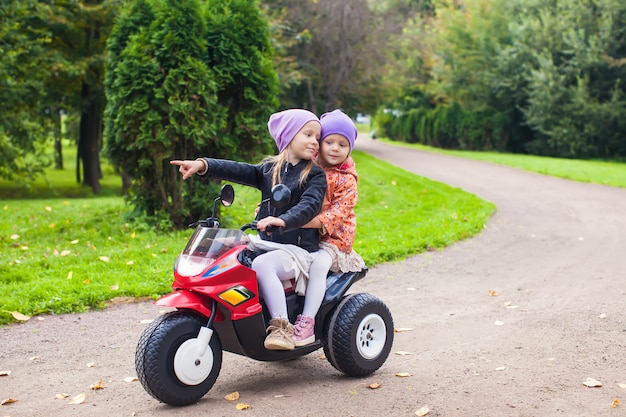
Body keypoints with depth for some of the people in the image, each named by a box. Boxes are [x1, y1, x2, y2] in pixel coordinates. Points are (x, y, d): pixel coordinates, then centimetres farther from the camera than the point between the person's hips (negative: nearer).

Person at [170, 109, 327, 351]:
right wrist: (203, 165, -15)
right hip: (266, 243, 6)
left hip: (298, 248, -6)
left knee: (261, 265, -32)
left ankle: (281, 326, -32)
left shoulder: (315, 176, -1)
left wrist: (282, 220, -38)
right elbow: (239, 171, 1)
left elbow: (309, 205, -19)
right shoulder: (269, 169, 14)